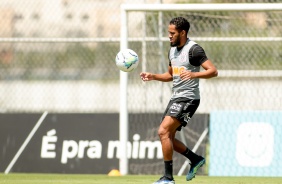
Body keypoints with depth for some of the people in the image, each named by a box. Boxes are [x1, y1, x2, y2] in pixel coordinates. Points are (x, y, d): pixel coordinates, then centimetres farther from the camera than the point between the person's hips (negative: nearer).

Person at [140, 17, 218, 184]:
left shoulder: (193, 49, -14)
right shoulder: (173, 50, 13)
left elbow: (213, 71, -20)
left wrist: (193, 74, -34)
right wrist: (153, 76, 10)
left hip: (188, 98, -10)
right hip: (176, 97, 10)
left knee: (163, 131, -19)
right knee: (168, 137, 10)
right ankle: (196, 159, 27)